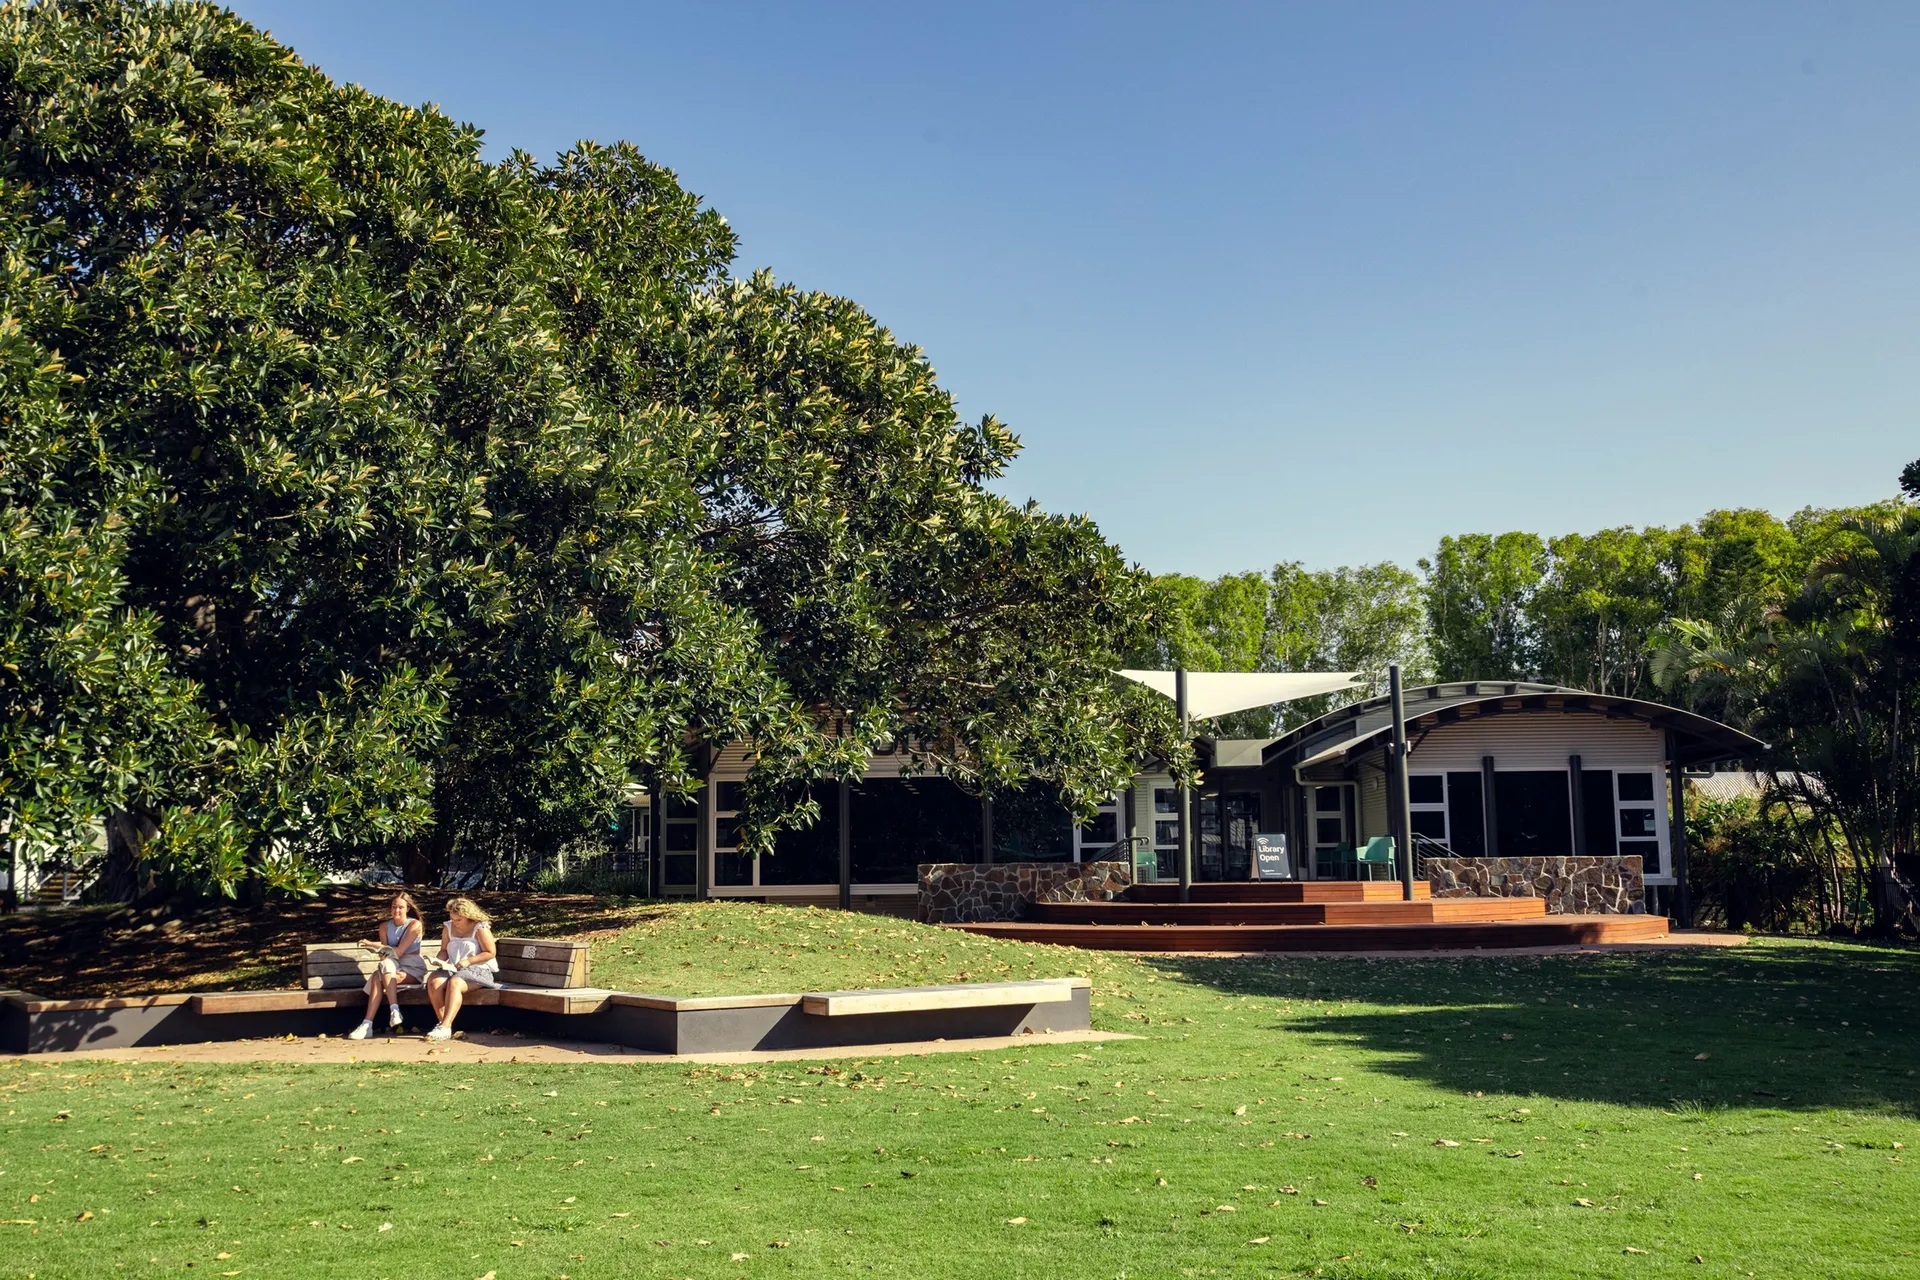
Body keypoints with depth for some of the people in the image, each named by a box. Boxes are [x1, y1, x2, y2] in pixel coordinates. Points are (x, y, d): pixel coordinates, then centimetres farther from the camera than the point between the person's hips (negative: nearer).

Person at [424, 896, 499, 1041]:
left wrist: (467, 961, -17)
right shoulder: (448, 927, 12)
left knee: (454, 983, -37)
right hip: (453, 969, 6)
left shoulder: (480, 928, -7)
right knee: (433, 981, -26)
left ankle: (445, 1027, -44)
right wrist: (440, 960, -5)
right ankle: (442, 1023, -27)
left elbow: (490, 953, -9)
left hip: (479, 970, -6)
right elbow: (444, 950, 18)